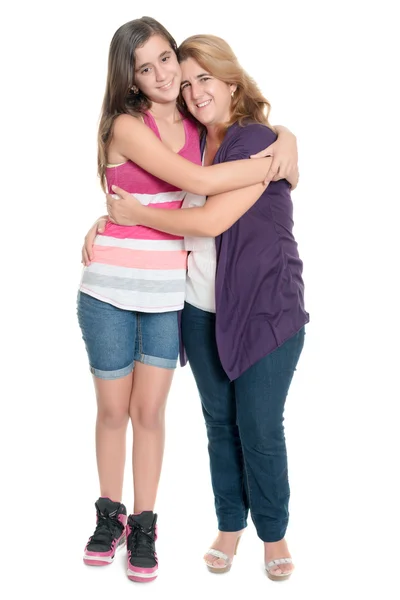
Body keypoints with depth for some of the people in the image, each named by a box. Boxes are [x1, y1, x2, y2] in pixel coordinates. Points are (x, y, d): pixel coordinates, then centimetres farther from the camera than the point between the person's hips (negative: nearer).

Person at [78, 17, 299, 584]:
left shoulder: (196, 125, 4)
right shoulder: (127, 126, -13)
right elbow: (199, 181, -23)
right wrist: (276, 162, -15)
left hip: (169, 292, 3)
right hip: (111, 290, -3)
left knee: (149, 411, 7)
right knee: (114, 410, 10)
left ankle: (143, 526, 23)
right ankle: (110, 515, 31)